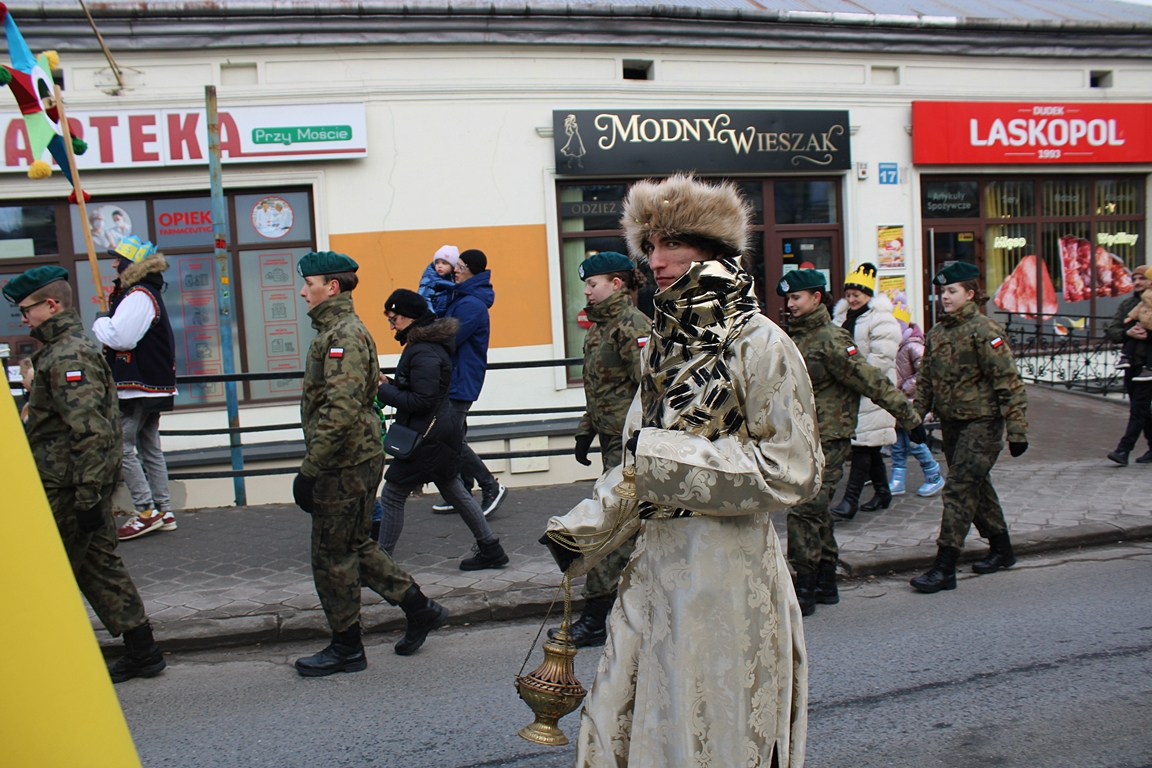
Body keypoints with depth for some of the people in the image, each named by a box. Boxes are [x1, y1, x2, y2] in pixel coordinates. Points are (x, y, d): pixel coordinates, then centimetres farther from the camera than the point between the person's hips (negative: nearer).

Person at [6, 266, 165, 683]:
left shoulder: (66, 356, -17)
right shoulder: (79, 347, 16)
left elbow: (90, 432, -24)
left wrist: (87, 497, -24)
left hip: (66, 489, -10)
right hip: (82, 485, 10)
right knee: (99, 564, 13)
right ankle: (142, 652, 18)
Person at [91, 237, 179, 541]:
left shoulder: (138, 296, -16)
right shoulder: (147, 293, 17)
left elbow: (120, 336, -24)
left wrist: (99, 323, -7)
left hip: (138, 388, -11)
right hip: (152, 386, 11)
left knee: (122, 447, -7)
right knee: (149, 448, 12)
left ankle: (146, 512, -5)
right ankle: (163, 512, 16)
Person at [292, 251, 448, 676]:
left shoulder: (345, 335, -18)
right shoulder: (335, 331, 16)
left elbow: (341, 411, -27)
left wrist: (310, 469, -24)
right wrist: (315, 464, 23)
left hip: (346, 465, -10)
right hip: (353, 461, 10)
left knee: (332, 555, 2)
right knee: (354, 547, 17)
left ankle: (346, 648, 16)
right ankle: (420, 608, 25)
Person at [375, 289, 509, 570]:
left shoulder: (423, 352, -22)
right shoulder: (429, 343, 10)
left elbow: (421, 401, -24)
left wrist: (383, 391, -17)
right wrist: (390, 385, 4)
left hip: (426, 438, -11)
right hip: (439, 432, 11)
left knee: (392, 496, 1)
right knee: (454, 491, 18)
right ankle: (491, 550, 26)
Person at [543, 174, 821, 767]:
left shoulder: (760, 344, -13)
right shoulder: (665, 344, 9)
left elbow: (792, 471, -15)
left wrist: (667, 456, -18)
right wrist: (582, 529, 5)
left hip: (727, 565, -7)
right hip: (655, 562, 7)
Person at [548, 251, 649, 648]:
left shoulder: (632, 324, -14)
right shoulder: (601, 326, 14)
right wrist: (585, 431, 19)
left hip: (630, 442, -9)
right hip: (612, 439, 9)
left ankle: (594, 619, 5)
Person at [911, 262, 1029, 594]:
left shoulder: (985, 330, -13)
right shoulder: (937, 333, 10)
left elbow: (1008, 382, -15)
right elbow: (926, 380, 17)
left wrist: (1017, 430, -16)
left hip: (981, 422, -8)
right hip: (951, 422, 8)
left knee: (960, 489, -10)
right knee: (976, 486, 17)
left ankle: (944, 568, -7)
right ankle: (1001, 549, 35)